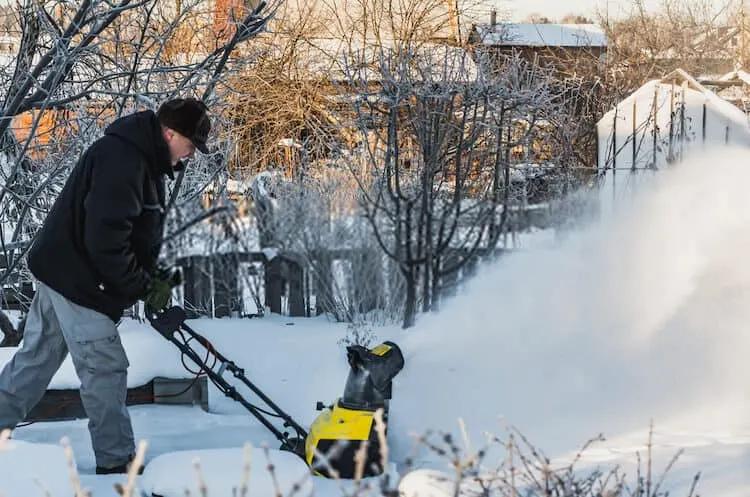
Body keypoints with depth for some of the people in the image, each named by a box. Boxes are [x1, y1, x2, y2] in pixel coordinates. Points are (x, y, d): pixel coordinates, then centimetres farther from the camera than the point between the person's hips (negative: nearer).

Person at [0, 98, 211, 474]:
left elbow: (138, 234, 19)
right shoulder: (121, 159, -24)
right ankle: (116, 462, 3)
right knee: (105, 367, -4)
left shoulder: (143, 160, 11)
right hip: (77, 278, -10)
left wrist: (154, 277, 6)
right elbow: (105, 239, -27)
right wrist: (143, 287, -18)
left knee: (36, 359, 15)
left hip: (64, 274, 10)